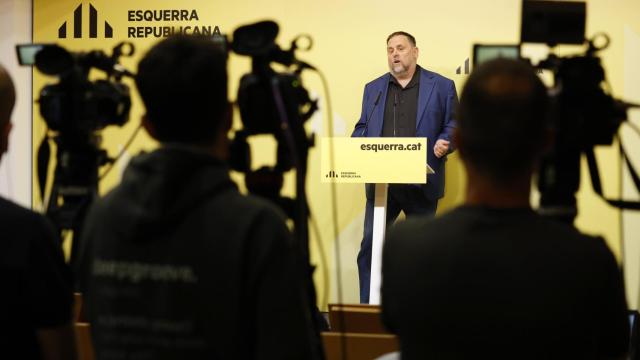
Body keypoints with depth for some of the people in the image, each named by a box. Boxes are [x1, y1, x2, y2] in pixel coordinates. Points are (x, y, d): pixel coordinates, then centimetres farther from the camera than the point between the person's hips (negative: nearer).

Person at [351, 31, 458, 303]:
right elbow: (362, 128, 17)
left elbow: (454, 125, 4)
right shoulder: (373, 88, 15)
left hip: (421, 183, -2)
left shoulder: (441, 86, 5)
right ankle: (367, 306, 6)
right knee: (370, 244, -2)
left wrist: (444, 143, -16)